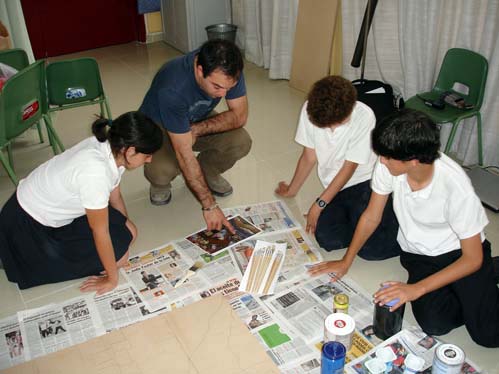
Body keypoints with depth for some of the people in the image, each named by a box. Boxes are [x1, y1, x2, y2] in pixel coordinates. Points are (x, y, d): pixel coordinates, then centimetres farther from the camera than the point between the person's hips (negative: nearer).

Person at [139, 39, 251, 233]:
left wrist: (197, 129, -30)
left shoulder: (228, 71, -28)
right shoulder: (172, 88, -40)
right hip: (158, 126, -4)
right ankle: (160, 183, 5)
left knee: (241, 142, -23)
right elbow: (184, 154, -37)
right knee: (161, 170, -34)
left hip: (197, 122, 4)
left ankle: (207, 172, 8)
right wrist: (209, 206, -35)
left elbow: (239, 116, -17)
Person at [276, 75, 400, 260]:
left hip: (364, 182, -4)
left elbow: (349, 168, -15)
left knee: (369, 248, -21)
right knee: (327, 239, -21)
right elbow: (309, 156, 4)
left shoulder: (364, 117, -21)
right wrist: (291, 190, 15)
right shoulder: (310, 110, -9)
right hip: (336, 187, 4)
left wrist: (320, 204, -14)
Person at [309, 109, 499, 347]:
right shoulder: (387, 166, -20)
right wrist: (346, 262, 1)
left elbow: (472, 258, -21)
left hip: (460, 251, -2)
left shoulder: (456, 187, -30)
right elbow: (371, 217, -2)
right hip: (419, 255, 3)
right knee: (434, 324, -20)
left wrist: (416, 289, -28)